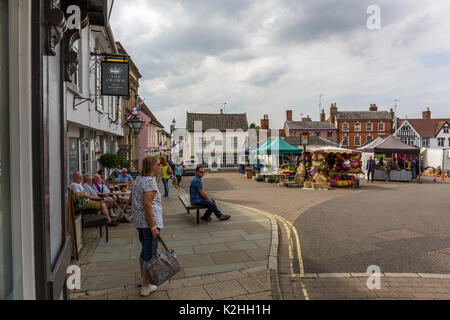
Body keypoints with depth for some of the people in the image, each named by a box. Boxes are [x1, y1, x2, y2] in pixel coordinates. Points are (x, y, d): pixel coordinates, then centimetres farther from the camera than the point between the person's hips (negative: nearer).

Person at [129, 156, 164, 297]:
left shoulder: (138, 179, 11)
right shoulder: (150, 181, -18)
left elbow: (131, 199, 18)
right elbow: (147, 205, -24)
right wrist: (153, 227, -22)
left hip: (139, 222, 10)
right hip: (149, 222, -9)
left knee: (145, 251, 24)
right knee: (150, 254, 3)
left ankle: (143, 278, 39)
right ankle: (146, 287, 15)